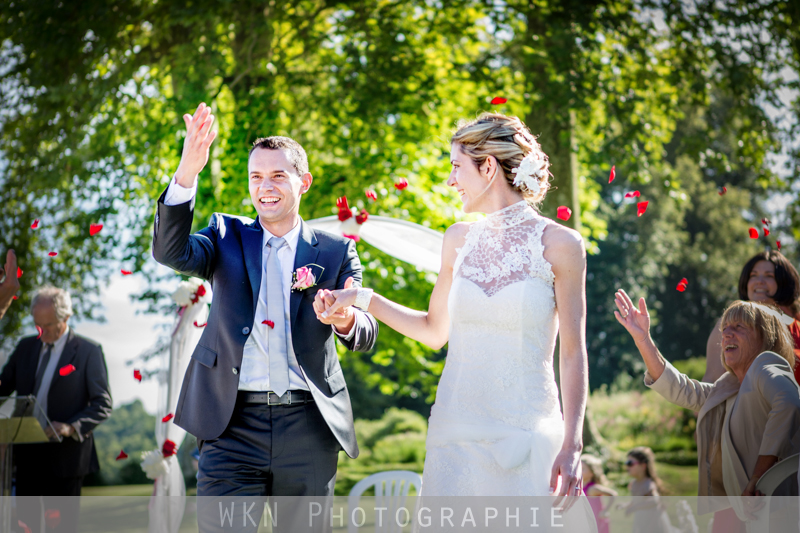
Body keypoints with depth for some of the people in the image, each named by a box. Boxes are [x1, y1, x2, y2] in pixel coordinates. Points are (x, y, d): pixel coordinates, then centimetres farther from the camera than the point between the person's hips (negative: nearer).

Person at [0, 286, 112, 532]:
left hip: (65, 454, -4)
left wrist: (71, 427, -21)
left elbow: (103, 404, -5)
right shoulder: (26, 346, 12)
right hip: (28, 454, 4)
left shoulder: (88, 351, -3)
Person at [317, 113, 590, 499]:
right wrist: (361, 298, 11)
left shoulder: (559, 244, -5)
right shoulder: (459, 240, 8)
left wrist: (571, 446, -10)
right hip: (456, 430, 4)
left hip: (526, 434, -4)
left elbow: (573, 354, -4)